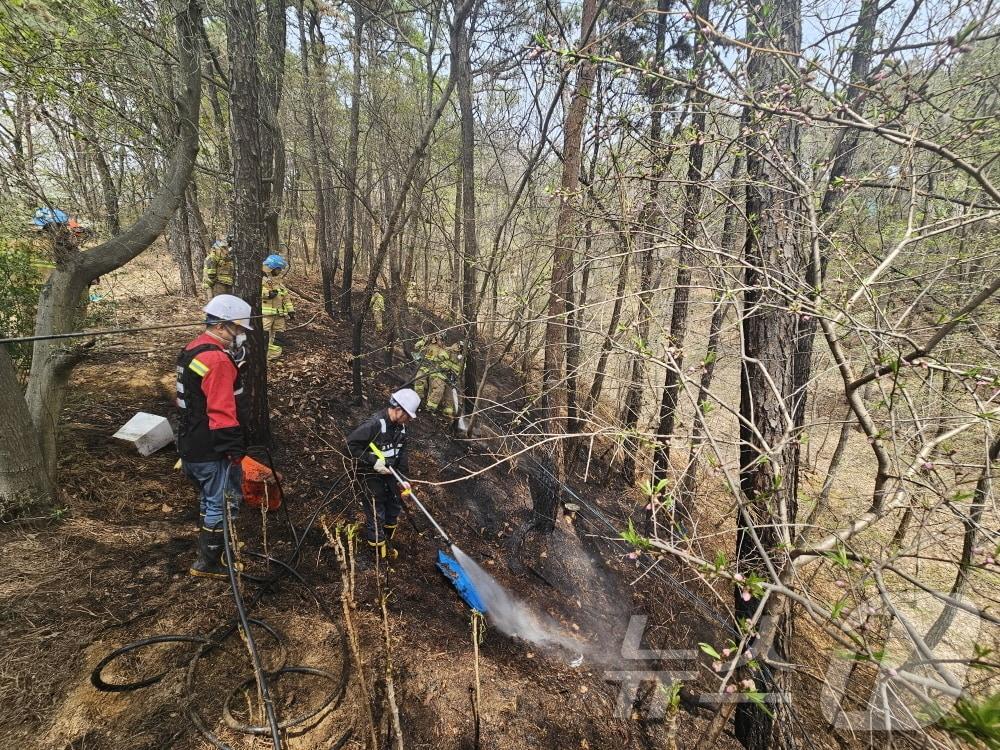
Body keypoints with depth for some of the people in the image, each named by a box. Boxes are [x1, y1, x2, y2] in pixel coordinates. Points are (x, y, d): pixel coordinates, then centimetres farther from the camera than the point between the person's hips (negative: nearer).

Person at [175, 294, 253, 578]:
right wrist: (235, 448, -21)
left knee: (209, 501, 23)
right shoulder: (218, 360, -22)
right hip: (212, 451, -10)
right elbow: (222, 412, -25)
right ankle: (208, 563, 15)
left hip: (190, 445, 10)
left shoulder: (192, 350, 11)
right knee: (223, 504, 3)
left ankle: (210, 551, 37)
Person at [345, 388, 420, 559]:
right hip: (371, 474, -8)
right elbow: (351, 443, -26)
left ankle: (387, 538, 42)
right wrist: (373, 461, -27)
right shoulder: (374, 424, -28)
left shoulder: (401, 427, -3)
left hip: (390, 472, 8)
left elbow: (401, 453, 5)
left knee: (395, 505, 19)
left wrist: (402, 478, -2)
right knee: (376, 512, 3)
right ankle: (379, 549, 24)